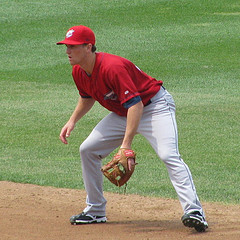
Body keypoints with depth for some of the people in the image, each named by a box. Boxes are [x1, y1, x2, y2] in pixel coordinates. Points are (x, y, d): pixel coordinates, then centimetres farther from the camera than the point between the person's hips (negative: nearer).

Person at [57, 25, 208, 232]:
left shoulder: (112, 67, -32)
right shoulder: (79, 71, -4)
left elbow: (135, 105, -35)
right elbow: (87, 97, 19)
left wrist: (126, 145, -41)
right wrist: (73, 121, 4)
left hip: (155, 107, -9)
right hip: (123, 113, 9)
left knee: (169, 155, -28)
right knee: (88, 150, 5)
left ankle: (193, 211, -35)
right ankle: (95, 211, 16)